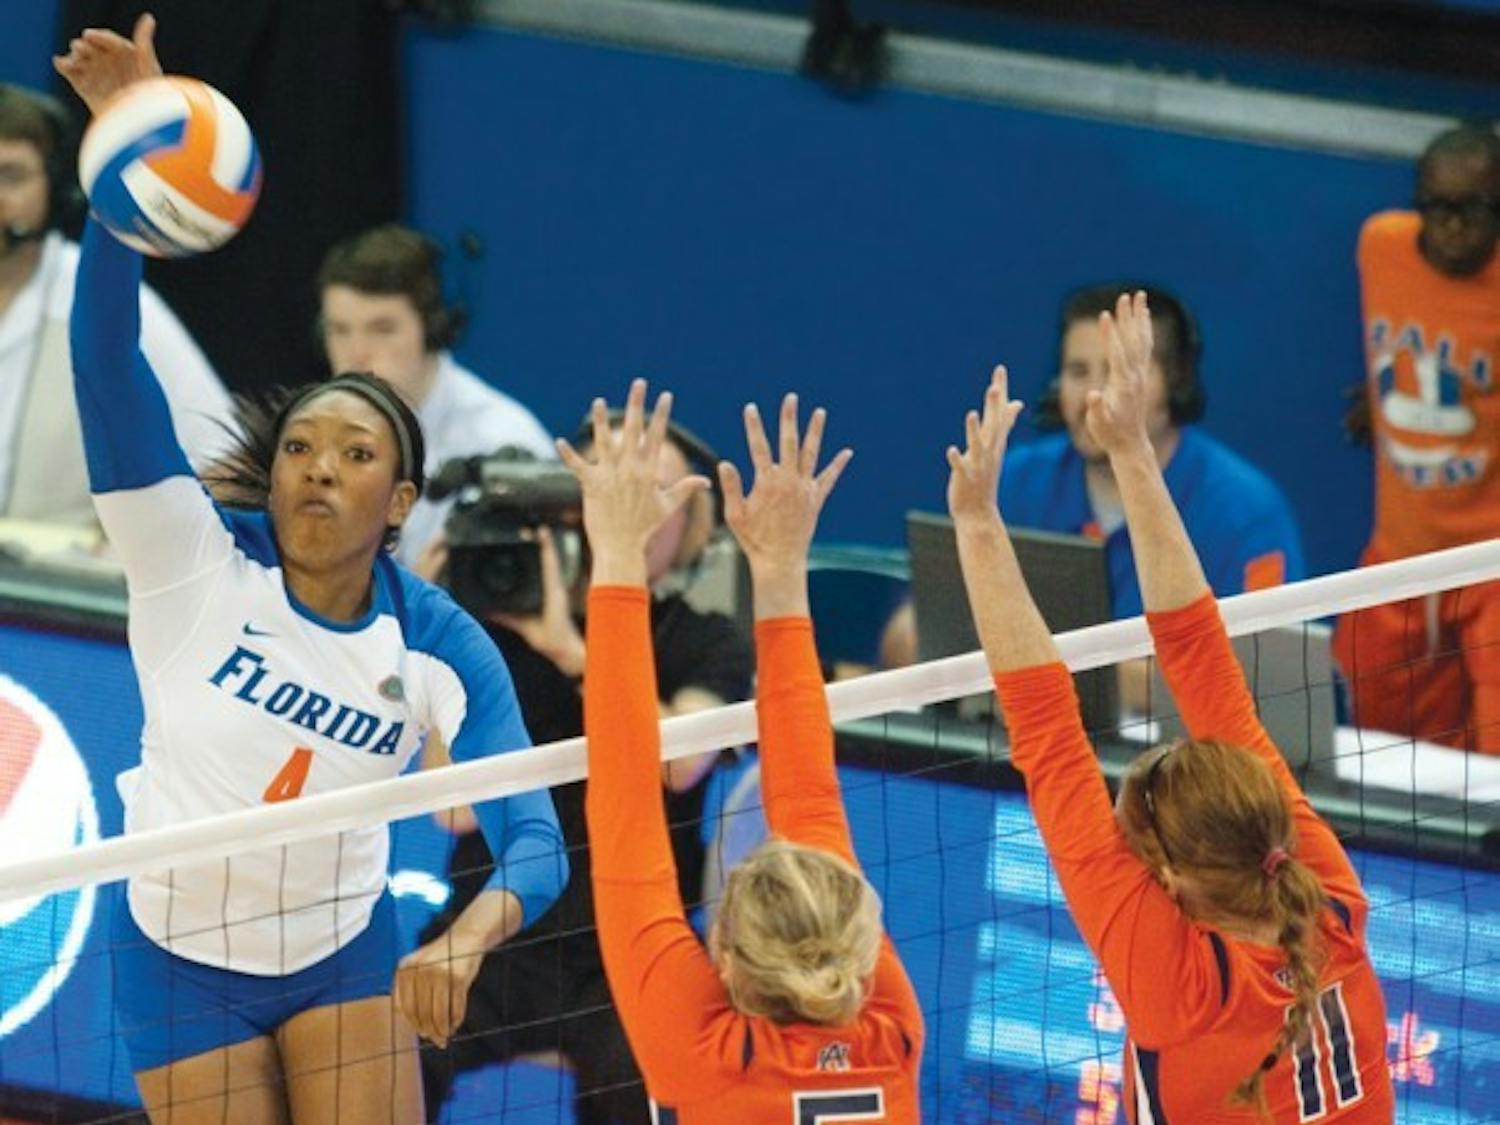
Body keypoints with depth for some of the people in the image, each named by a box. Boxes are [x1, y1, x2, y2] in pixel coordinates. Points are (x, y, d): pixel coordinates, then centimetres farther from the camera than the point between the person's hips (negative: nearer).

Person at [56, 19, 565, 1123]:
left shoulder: (441, 646, -15)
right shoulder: (195, 560, -17)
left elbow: (534, 840, -23)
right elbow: (106, 351, -29)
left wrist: (470, 932, -47)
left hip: (345, 953, 1)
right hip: (182, 961, -1)